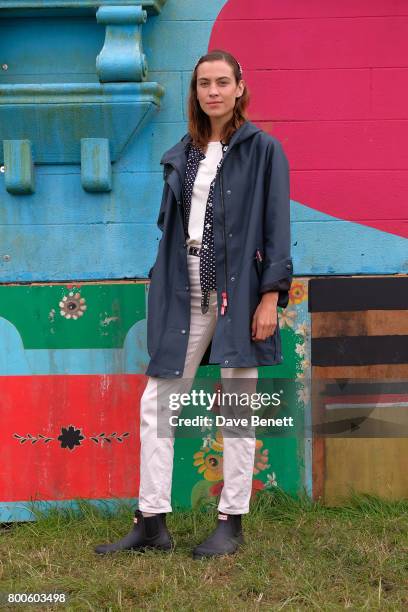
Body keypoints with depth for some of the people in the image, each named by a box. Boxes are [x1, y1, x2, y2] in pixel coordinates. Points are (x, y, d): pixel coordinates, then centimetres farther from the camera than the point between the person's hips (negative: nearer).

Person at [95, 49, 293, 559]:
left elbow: (276, 227, -6)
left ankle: (231, 523, 16)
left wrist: (270, 296, -12)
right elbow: (169, 225, 15)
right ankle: (152, 523, 13)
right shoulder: (182, 154, 13)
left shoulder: (263, 150, -1)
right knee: (155, 403, 3)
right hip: (186, 292, 5)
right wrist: (163, 291, 10)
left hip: (238, 290, -5)